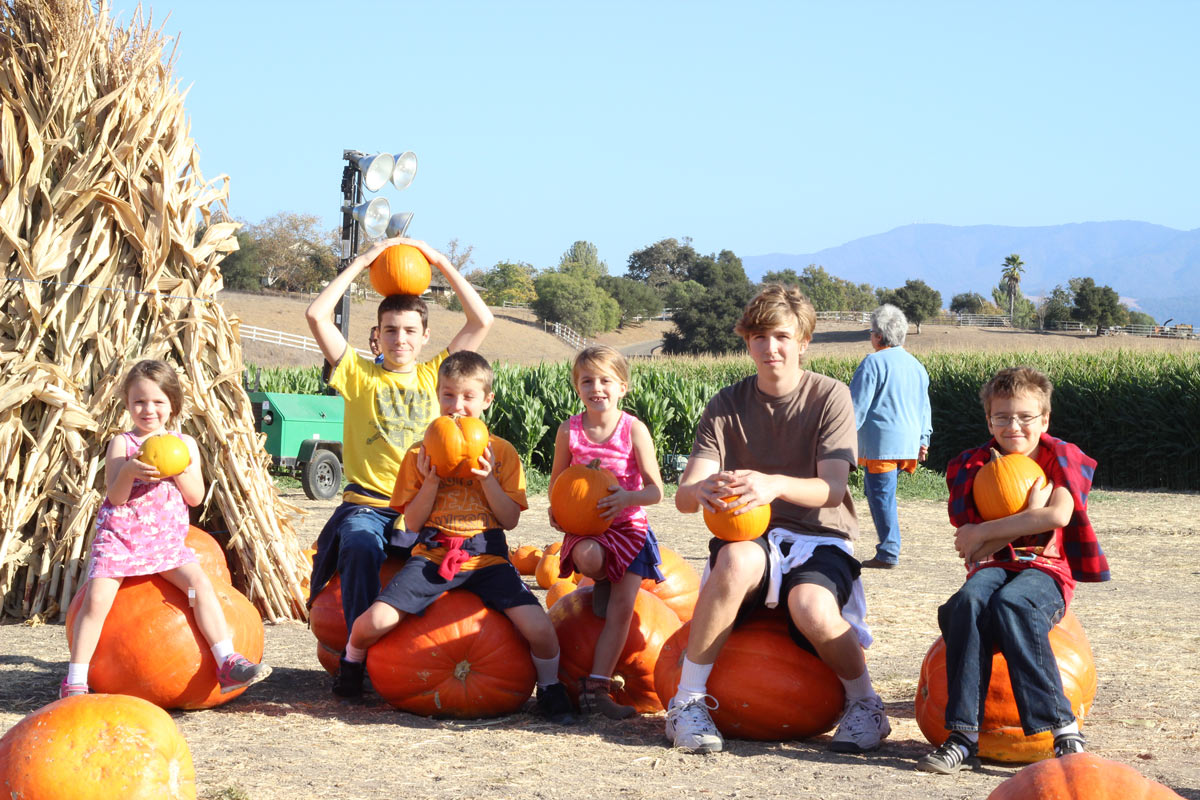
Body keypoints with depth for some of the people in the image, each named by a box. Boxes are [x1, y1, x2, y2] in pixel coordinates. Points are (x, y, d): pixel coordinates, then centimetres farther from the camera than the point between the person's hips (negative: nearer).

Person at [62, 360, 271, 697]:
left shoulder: (184, 444, 9)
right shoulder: (121, 444, 2)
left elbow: (196, 497, 4)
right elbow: (115, 497, -7)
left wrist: (179, 470, -13)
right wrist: (129, 471, -26)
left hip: (167, 539, 2)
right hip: (120, 535, -2)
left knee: (200, 582, -20)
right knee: (97, 597, -18)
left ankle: (228, 664, -22)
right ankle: (75, 681, -8)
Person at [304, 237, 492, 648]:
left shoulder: (434, 375, 14)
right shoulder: (360, 374, 10)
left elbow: (482, 320, 8)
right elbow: (316, 315, -1)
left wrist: (440, 262, 7)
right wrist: (361, 262, 3)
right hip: (367, 505, -2)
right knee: (361, 548, -34)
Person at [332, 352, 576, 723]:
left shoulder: (501, 452, 9)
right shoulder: (421, 453, 9)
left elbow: (510, 520, 3)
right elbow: (413, 521, 6)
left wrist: (487, 478, -9)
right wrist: (432, 480, -8)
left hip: (487, 556, 0)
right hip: (434, 553, 0)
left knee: (539, 628, -22)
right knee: (375, 621, -20)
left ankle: (550, 689, 10)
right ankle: (351, 662, 17)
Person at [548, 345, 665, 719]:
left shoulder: (634, 429, -8)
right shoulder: (569, 430, -1)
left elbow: (656, 490, -8)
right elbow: (558, 480, 12)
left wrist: (628, 497, -28)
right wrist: (556, 510, -9)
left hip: (628, 525, 0)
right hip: (585, 526, 1)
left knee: (622, 608, -11)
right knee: (589, 556, -35)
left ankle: (596, 688, -8)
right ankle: (601, 584, 3)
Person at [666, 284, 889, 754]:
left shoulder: (830, 396, -3)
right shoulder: (727, 405, 2)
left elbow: (832, 490, -16)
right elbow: (683, 495, -9)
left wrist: (774, 484, -37)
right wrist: (702, 490, -35)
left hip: (819, 537, -1)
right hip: (751, 538, 2)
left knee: (811, 608, -35)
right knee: (737, 560, -36)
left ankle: (864, 704, -4)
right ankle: (688, 701, -23)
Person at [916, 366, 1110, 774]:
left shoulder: (1060, 458, 6)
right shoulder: (973, 467, 11)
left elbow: (1058, 516, -15)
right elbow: (972, 549, 0)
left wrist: (982, 534, -12)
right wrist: (1030, 515, -11)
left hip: (1045, 569, -2)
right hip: (993, 567, 2)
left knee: (1012, 604, -37)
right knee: (969, 602, -33)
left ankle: (1063, 728, -35)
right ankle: (963, 735, -37)